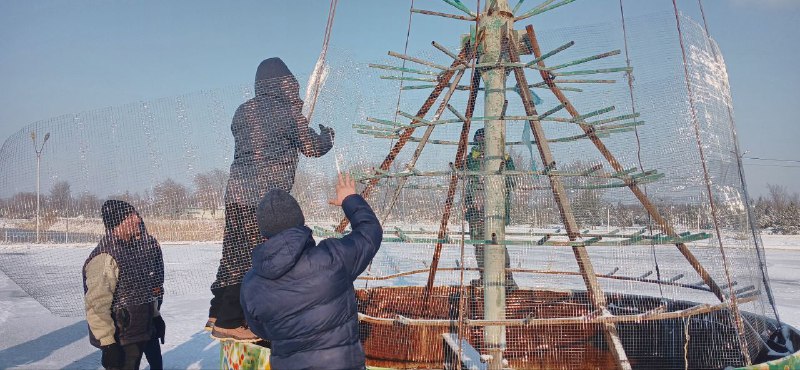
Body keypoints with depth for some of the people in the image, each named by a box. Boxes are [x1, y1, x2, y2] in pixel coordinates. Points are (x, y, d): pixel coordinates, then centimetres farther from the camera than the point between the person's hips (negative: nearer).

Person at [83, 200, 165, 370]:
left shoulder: (135, 250, 6)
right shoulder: (105, 258, -23)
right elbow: (97, 306, -26)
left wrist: (156, 316, 21)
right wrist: (108, 344, -26)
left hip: (140, 332, 9)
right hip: (120, 340, -9)